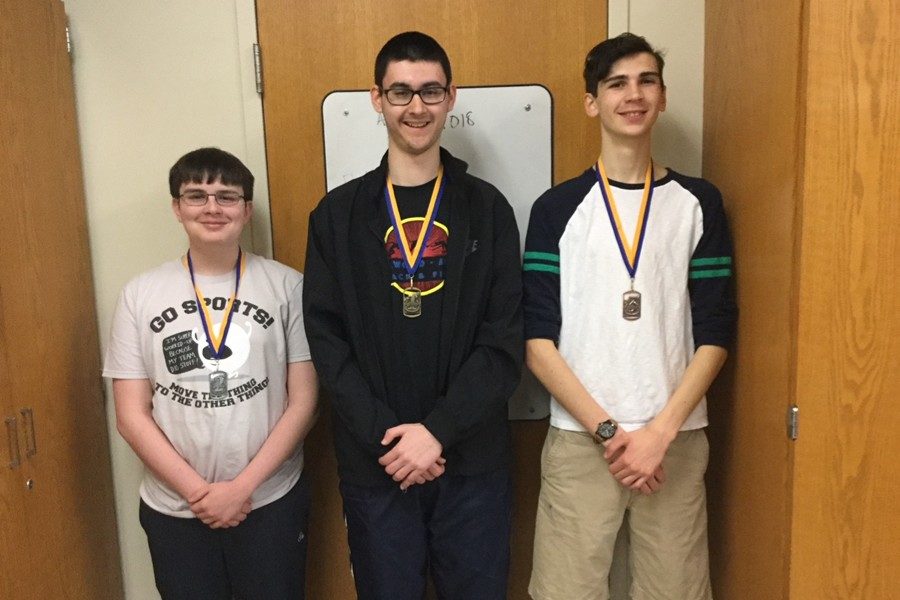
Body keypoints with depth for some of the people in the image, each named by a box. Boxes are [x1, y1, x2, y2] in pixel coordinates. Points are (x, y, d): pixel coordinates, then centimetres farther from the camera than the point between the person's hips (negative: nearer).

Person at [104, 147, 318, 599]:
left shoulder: (286, 286, -4)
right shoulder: (140, 295, 0)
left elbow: (303, 400, -4)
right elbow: (132, 415, -1)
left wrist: (243, 486, -10)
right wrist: (197, 492, -8)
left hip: (271, 503, -1)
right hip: (173, 510, 1)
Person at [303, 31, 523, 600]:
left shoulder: (487, 208, 1)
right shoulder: (338, 214, 2)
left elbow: (505, 342, -5)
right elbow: (327, 341, -3)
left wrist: (437, 430, -15)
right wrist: (385, 436, -13)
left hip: (472, 460, 0)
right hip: (373, 464, 1)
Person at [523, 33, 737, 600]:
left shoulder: (698, 203, 5)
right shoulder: (558, 208, 1)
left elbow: (715, 334, 1)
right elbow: (538, 340, -3)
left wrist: (660, 431, -9)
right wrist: (607, 430, -10)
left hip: (676, 439, 1)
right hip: (579, 438, -1)